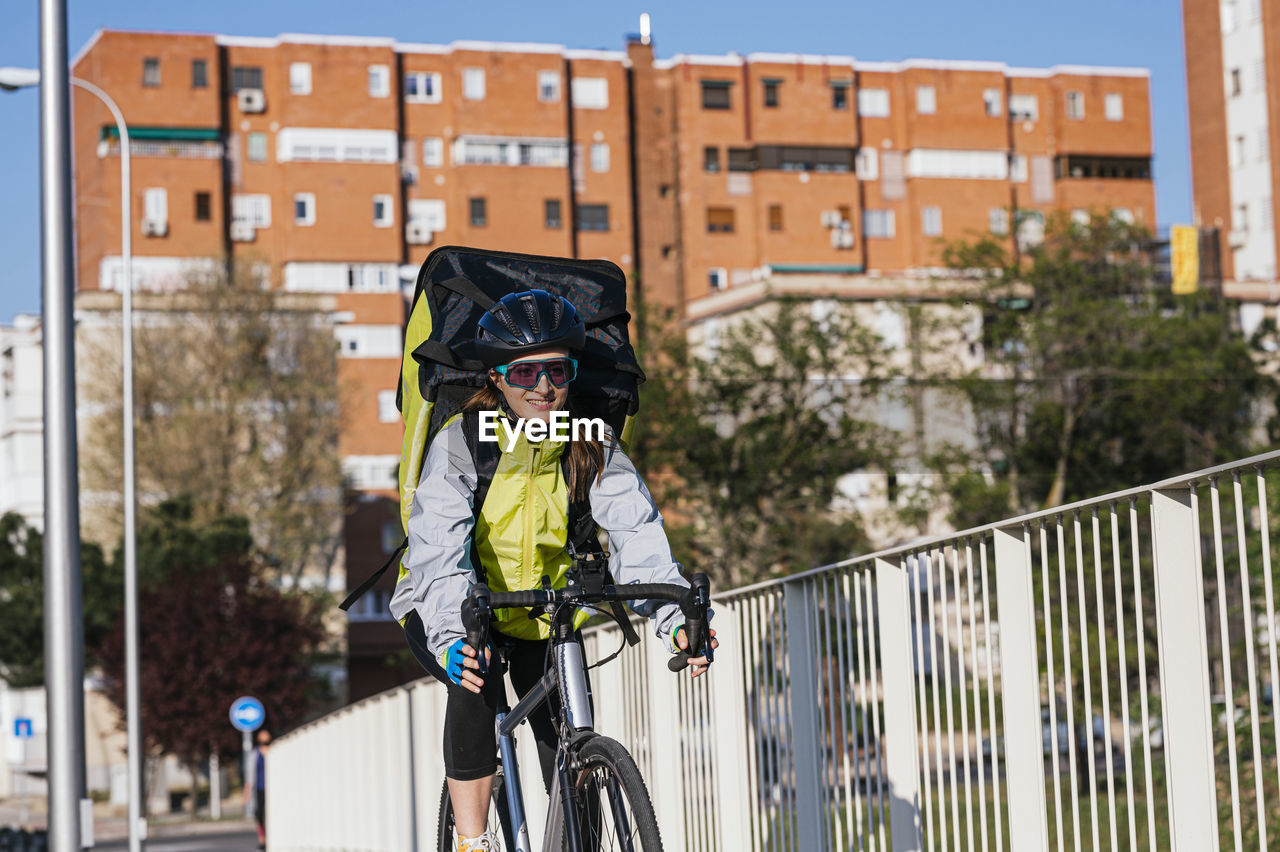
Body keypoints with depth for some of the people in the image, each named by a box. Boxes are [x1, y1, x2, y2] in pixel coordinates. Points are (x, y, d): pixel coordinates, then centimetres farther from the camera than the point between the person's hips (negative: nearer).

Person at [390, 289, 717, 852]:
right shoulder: (459, 446, -21)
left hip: (540, 620, 3)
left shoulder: (594, 452, -12)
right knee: (474, 686, -32)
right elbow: (440, 555, -33)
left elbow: (636, 536, -25)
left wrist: (675, 616, -44)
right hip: (445, 612, -3)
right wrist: (452, 640, -51)